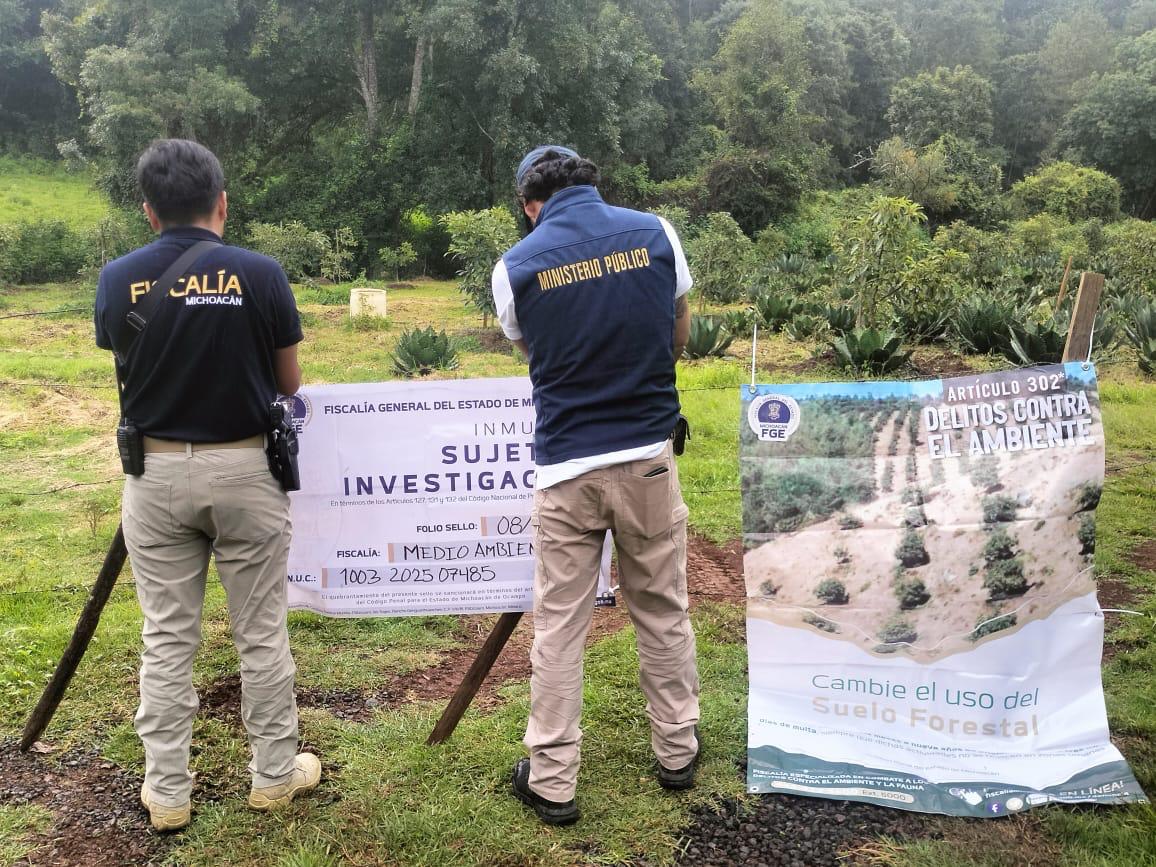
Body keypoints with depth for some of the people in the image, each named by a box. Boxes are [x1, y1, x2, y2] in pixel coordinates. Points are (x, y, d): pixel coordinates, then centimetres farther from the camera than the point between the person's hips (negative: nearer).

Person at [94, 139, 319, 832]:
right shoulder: (261, 274, -10)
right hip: (244, 469, -2)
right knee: (261, 634, 10)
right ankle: (274, 774, 24)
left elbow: (125, 367, 10)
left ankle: (167, 792, 20)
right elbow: (289, 384, 1)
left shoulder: (118, 280, -4)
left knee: (167, 638, 11)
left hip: (156, 473, 2)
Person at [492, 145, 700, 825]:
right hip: (649, 455, 2)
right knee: (664, 612, 15)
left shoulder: (515, 266, -4)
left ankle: (552, 782, 13)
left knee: (559, 627, 7)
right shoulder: (656, 232, 1)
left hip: (566, 466, -1)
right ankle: (677, 752, 28)